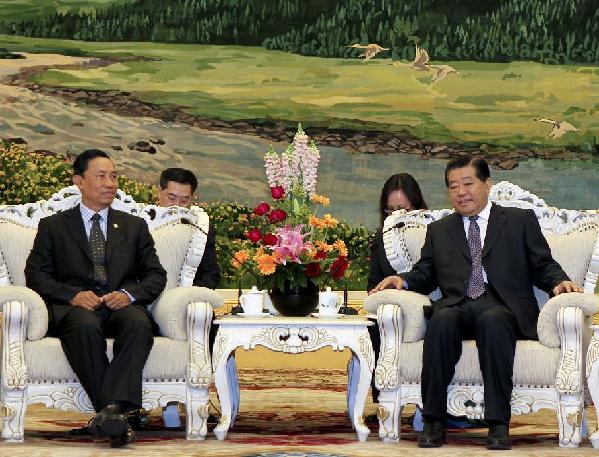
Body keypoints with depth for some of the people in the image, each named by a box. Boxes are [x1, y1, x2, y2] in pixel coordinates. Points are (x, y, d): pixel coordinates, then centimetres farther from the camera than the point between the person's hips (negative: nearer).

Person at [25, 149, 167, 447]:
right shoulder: (53, 226, 18)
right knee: (85, 326, -39)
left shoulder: (134, 227, 24)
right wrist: (73, 296, -12)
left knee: (139, 323, -36)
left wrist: (129, 294, -8)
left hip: (122, 307, 2)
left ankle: (112, 409, -47)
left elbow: (156, 275, 15)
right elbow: (35, 275, 7)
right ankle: (114, 414, -41)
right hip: (74, 309, -2)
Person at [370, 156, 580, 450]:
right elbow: (425, 274, 21)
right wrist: (402, 280, 0)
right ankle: (433, 421, -32)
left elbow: (542, 266, 14)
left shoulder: (520, 220, 20)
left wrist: (559, 282, -7)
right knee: (441, 320, -34)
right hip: (457, 307, 2)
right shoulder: (438, 230, 28)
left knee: (492, 321, -38)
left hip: (503, 307, -2)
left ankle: (498, 424, -39)